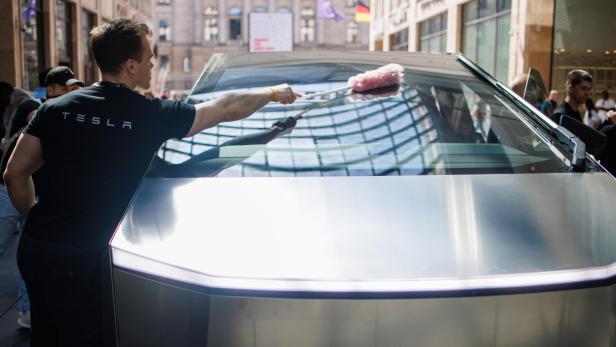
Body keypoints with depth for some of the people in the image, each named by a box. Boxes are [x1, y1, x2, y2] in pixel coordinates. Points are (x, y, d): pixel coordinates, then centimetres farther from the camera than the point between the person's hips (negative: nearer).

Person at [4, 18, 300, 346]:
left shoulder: (55, 108, 2)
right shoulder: (150, 114, -9)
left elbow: (14, 174, 4)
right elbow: (226, 109, 3)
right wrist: (273, 93, 18)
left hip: (34, 245, 5)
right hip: (83, 256, -5)